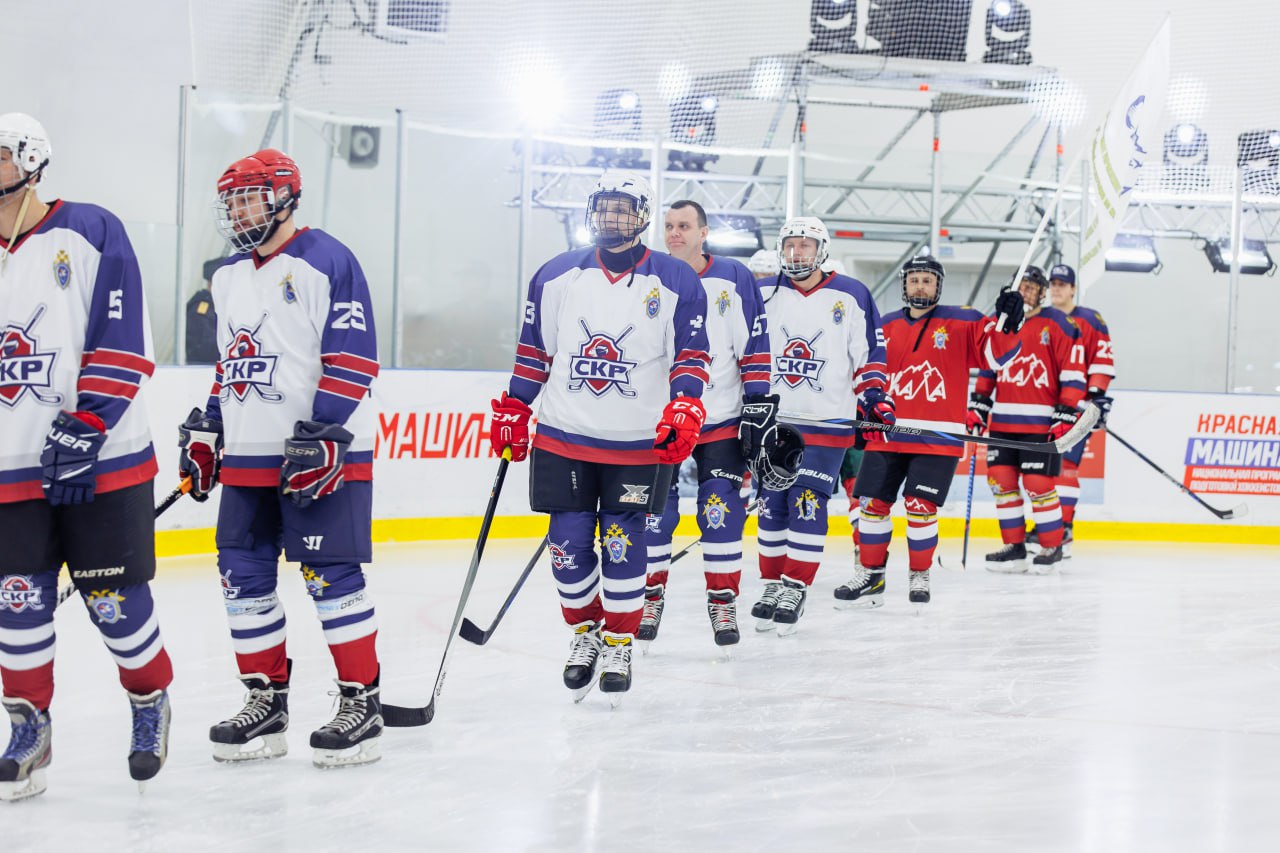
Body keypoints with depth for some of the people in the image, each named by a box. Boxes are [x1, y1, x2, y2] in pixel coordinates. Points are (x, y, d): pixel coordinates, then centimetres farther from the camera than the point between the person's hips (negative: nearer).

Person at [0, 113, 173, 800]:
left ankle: (151, 702, 25)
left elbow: (123, 344, -11)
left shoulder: (91, 233, -5)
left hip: (104, 459, -4)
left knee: (114, 600, 1)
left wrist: (84, 427, -17)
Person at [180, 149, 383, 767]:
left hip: (323, 454, -8)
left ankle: (361, 701, 0)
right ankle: (266, 700, 16)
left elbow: (353, 356, -14)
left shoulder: (326, 262, -9)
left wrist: (324, 433, -20)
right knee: (244, 577, 7)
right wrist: (206, 430, 19)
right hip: (246, 457, 8)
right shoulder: (229, 277, 17)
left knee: (330, 575, -8)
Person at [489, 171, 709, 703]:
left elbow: (691, 355, 1)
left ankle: (619, 644, 12)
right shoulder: (557, 276, 6)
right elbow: (533, 349, 12)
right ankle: (585, 633, 21)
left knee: (622, 544, -2)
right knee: (569, 544, 2)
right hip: (563, 437, 2)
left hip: (640, 442, -2)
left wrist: (685, 410, -13)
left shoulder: (676, 282, 1)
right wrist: (513, 411, 10)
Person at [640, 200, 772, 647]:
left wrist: (759, 403, -6)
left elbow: (755, 346, -1)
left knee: (721, 511, -4)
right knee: (654, 512, -1)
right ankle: (651, 595, 14)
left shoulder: (734, 278, -1)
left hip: (721, 421, -1)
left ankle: (723, 600, 7)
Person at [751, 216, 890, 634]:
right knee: (771, 503, 5)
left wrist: (873, 393, -5)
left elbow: (871, 351, 5)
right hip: (771, 419, 3)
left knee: (807, 503, -8)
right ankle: (772, 583, 15)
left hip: (827, 420, -3)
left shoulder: (852, 297, 1)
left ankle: (795, 588, -1)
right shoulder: (761, 297, 7)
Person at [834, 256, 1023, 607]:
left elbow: (994, 354, -8)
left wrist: (1006, 323, -24)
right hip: (887, 432, 3)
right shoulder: (886, 327, 12)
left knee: (920, 506, -8)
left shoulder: (962, 322, 2)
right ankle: (870, 575, 14)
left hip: (938, 438, -3)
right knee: (874, 503, 1)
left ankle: (919, 576, 9)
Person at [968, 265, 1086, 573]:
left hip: (1041, 422, -6)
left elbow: (1073, 372, -7)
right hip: (1003, 420, 6)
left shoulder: (1057, 324, -4)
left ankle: (1052, 547, 7)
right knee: (1000, 479, 5)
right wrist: (978, 405, 13)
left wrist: (1066, 415, -12)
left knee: (1037, 484, -8)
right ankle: (1014, 546, 15)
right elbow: (987, 366, 20)